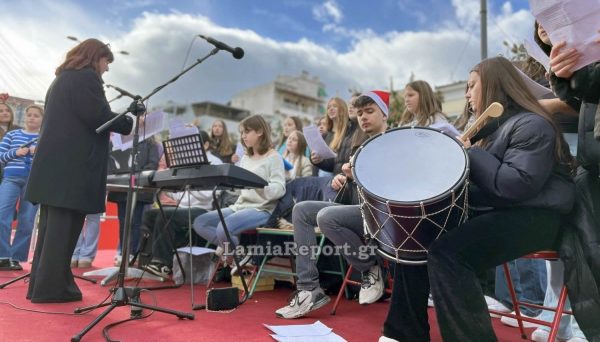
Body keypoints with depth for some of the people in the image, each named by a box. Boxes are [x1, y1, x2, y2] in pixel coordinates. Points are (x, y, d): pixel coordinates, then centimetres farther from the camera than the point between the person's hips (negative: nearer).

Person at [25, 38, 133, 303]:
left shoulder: (61, 79, 24)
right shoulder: (87, 77, -5)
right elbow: (98, 116, -15)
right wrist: (131, 123, -2)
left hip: (53, 163, 10)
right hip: (72, 164, -9)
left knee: (52, 226, 11)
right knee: (64, 228, -6)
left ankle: (41, 284, 17)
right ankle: (51, 287, -2)